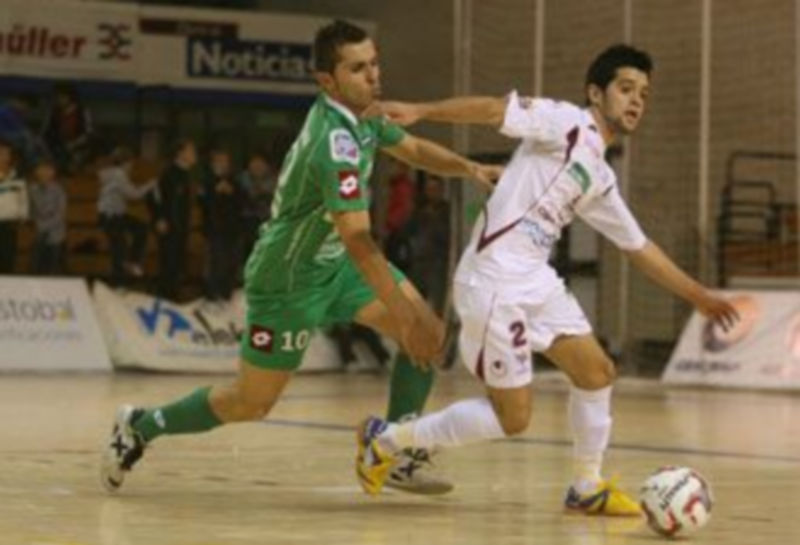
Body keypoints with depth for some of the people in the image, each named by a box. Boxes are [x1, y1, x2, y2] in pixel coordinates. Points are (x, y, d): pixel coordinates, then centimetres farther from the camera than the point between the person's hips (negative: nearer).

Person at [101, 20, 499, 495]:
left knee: (430, 333, -7)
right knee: (252, 403, 2)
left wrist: (469, 168, -5)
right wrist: (406, 317, -36)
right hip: (288, 279, -9)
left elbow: (413, 149, 14)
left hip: (334, 261, 9)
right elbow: (358, 240, -37)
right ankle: (141, 427, 23)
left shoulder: (363, 116, -5)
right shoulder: (336, 142, -32)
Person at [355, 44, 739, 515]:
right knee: (512, 417, -4)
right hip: (494, 283, -8)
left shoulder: (602, 181, 17)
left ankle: (587, 488, 23)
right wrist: (419, 111, -28)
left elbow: (639, 247, 28)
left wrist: (698, 295, 29)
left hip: (537, 282, 8)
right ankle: (387, 439, 10)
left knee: (597, 372, 6)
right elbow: (494, 109, -16)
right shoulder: (567, 123, -6)